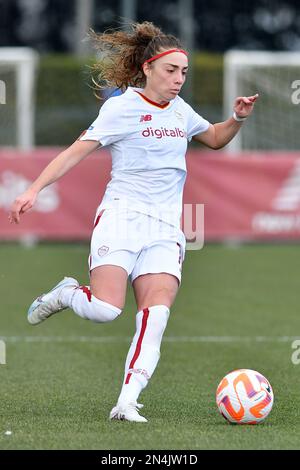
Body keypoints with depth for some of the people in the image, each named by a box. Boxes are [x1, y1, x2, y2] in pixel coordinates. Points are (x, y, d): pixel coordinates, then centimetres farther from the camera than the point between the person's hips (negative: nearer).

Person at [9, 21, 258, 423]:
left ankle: (127, 402, -20)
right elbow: (77, 152, -7)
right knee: (106, 310, -21)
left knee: (157, 311, -17)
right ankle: (66, 293, 13)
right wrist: (34, 190, -16)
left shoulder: (180, 111, 16)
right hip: (121, 218, -5)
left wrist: (237, 118, 14)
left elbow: (216, 139, 35)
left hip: (166, 230, 5)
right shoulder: (122, 107, -2)